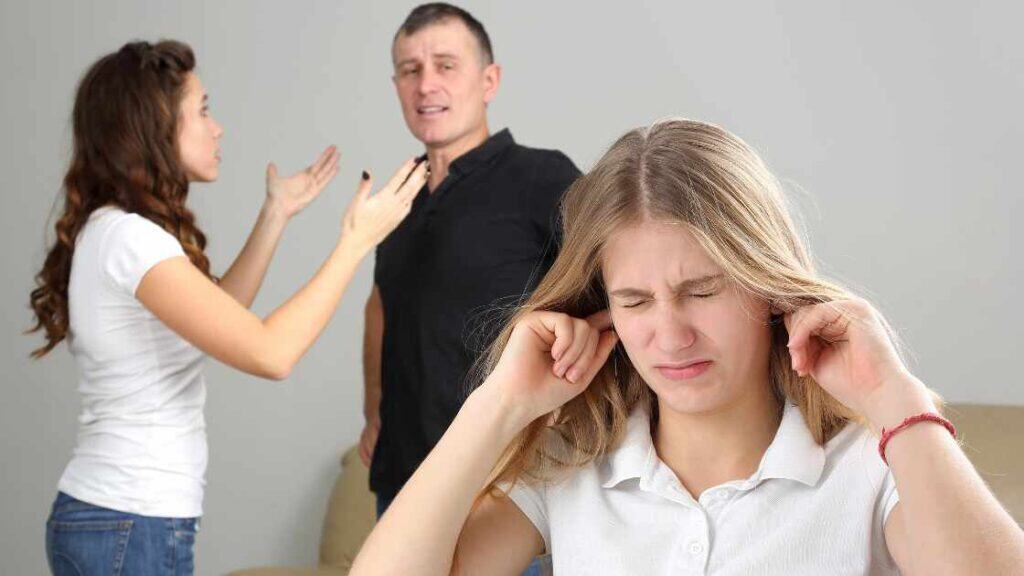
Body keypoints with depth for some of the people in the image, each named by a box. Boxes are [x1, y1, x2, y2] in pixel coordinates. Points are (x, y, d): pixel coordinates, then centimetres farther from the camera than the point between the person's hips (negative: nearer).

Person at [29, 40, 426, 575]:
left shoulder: (109, 231, 9)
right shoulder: (126, 236, -19)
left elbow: (219, 320, 20)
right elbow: (269, 353, -24)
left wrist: (276, 215, 19)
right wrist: (355, 241, -15)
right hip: (131, 529, -9)